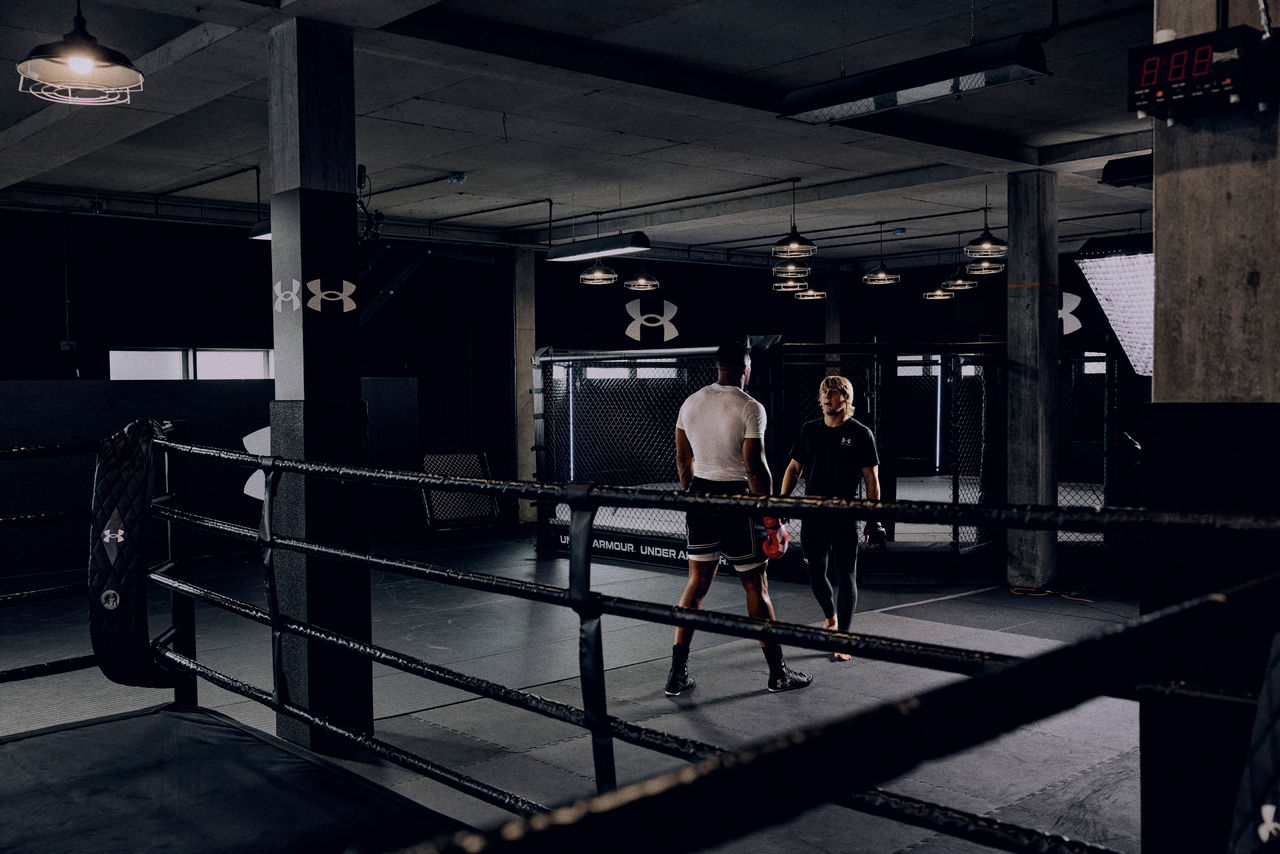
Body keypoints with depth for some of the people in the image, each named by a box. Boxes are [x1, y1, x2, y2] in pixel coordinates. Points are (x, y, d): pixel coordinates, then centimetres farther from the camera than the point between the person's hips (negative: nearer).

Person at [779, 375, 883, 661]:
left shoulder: (860, 434, -2)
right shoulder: (809, 430, 8)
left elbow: (872, 480, -2)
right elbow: (794, 469, 15)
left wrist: (874, 521, -7)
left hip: (846, 517, -4)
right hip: (813, 515, 4)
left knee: (845, 578, -2)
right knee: (816, 574, 10)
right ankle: (831, 619, 36)